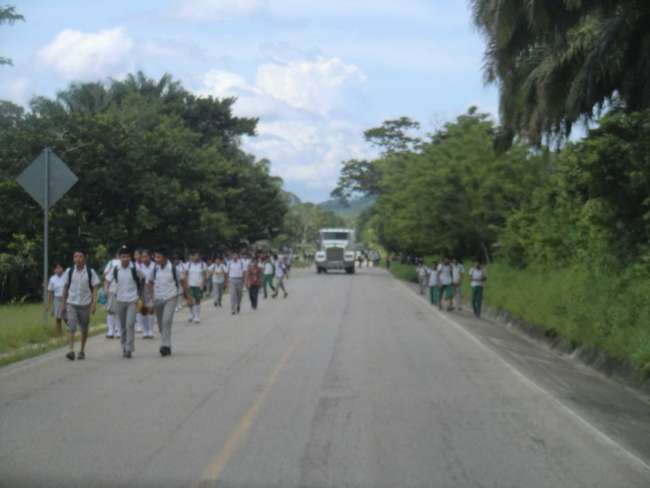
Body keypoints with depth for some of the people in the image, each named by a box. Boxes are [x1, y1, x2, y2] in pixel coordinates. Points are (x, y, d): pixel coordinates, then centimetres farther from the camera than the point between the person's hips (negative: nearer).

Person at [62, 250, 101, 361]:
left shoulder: (90, 272, -4)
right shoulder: (69, 271, 1)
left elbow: (94, 288, -2)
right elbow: (66, 287, 10)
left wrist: (94, 304, -11)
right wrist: (63, 302, 11)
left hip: (85, 304, 0)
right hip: (71, 303, 0)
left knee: (84, 329, 10)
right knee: (71, 327, -13)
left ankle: (82, 351, 24)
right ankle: (71, 350, -19)